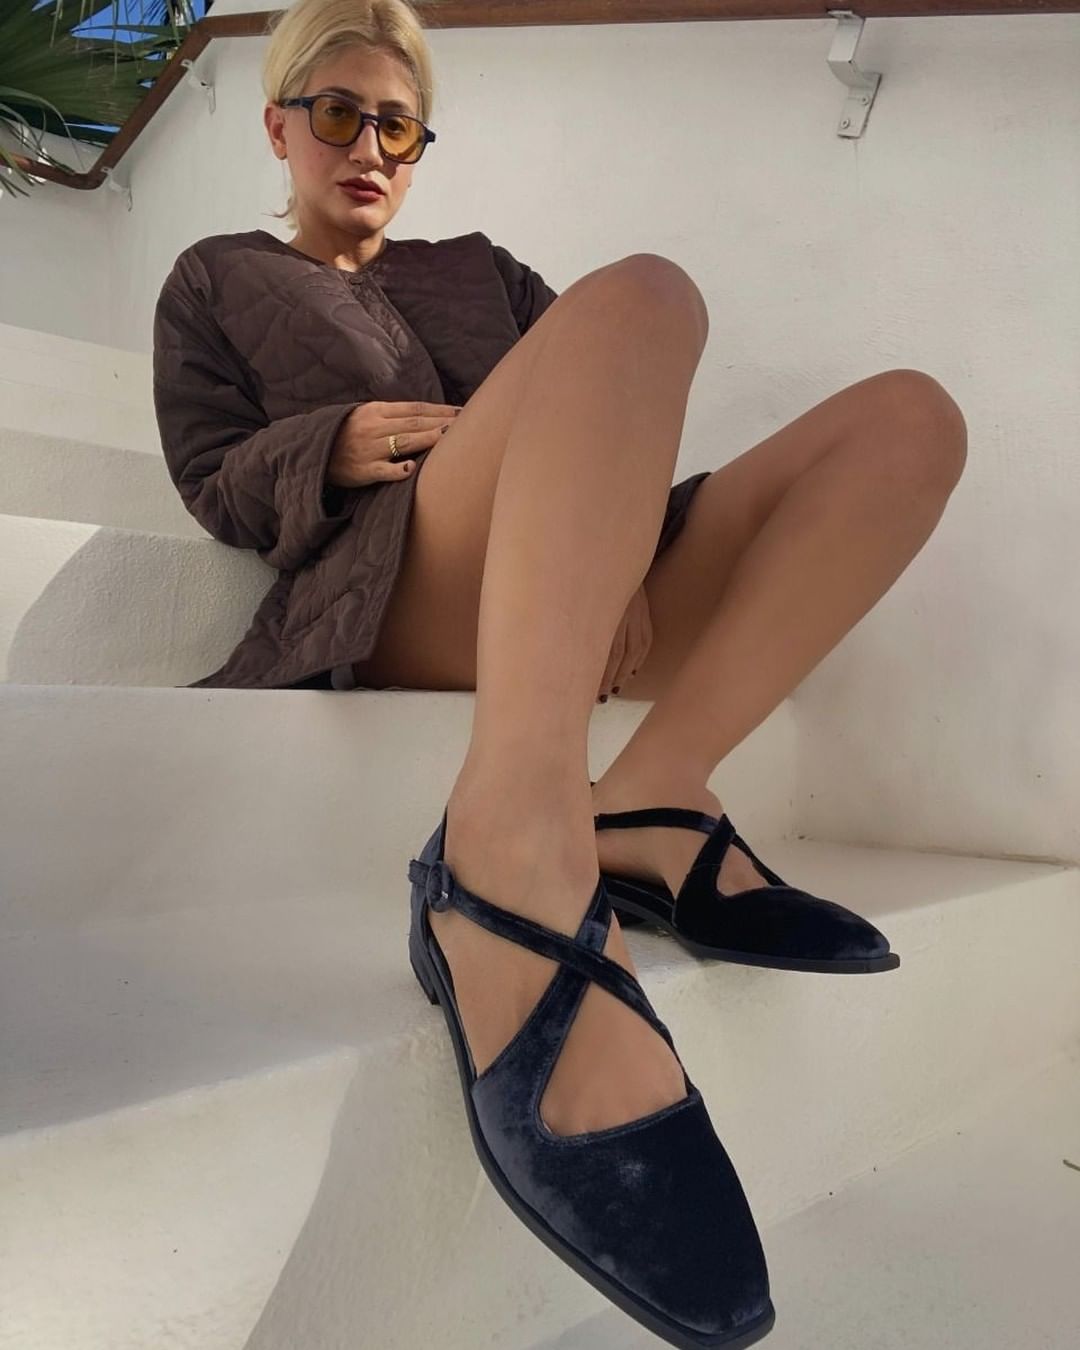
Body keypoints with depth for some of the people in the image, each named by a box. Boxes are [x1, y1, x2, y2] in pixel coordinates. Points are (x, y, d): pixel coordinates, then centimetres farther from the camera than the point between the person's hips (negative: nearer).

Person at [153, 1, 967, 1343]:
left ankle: (646, 800, -29)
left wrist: (611, 534, -5)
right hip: (409, 599, -5)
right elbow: (209, 479, 10)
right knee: (639, 295, -30)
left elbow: (612, 405, 18)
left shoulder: (477, 268, 33)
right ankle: (520, 852, -53)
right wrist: (339, 447, -11)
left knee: (909, 413, -10)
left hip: (593, 596, 6)